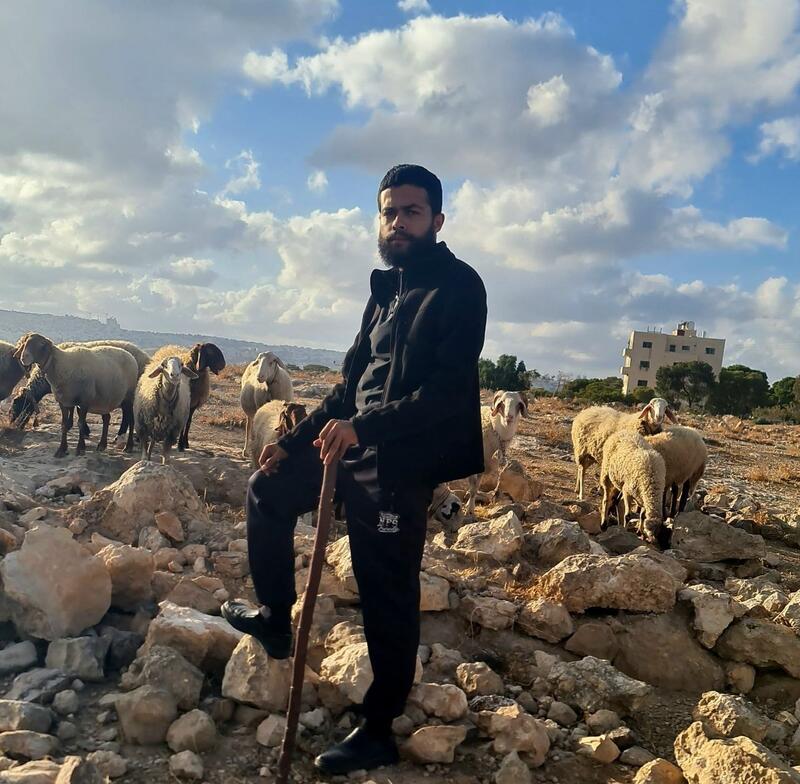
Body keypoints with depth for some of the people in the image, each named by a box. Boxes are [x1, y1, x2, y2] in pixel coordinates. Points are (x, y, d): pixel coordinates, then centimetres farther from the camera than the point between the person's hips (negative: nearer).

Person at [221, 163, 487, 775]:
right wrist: (294, 440, 17)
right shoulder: (387, 288, 14)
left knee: (388, 596, -1)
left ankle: (379, 733, 16)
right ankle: (276, 618, 34)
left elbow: (449, 391, -23)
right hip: (354, 444, 9)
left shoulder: (459, 288, -11)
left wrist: (364, 428, -32)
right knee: (269, 490, 20)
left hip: (401, 462, -9)